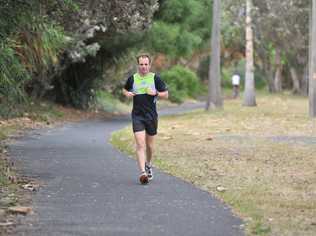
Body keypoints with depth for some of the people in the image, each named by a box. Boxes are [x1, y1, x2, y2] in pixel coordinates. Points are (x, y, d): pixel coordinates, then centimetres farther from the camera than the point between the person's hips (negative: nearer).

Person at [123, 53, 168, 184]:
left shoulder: (155, 78, 0)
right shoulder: (132, 78, 4)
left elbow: (166, 95, 4)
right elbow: (125, 90, 22)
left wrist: (155, 93, -15)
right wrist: (127, 94, -1)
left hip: (151, 115, 0)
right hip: (137, 116, 0)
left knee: (149, 144, 12)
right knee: (140, 144, -13)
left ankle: (148, 165, 39)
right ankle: (143, 172, -20)